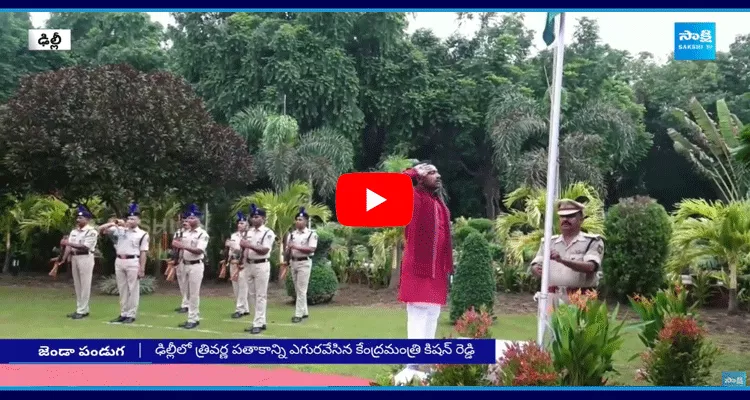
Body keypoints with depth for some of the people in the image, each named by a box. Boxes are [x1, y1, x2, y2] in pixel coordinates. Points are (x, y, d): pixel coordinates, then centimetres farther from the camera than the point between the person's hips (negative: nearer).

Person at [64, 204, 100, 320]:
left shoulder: (91, 231, -9)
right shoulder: (74, 231, 14)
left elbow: (85, 247, -18)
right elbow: (69, 246, 6)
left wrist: (69, 243, -20)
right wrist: (63, 258, -7)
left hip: (85, 258, -8)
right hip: (74, 257, 8)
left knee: (85, 285, -5)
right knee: (77, 285, 11)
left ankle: (82, 311, -4)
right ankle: (80, 309, 18)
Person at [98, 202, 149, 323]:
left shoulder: (142, 234, -2)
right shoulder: (119, 230, 9)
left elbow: (143, 253, -6)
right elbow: (101, 229, 10)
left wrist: (142, 269, -11)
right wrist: (114, 223, -2)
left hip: (133, 262, -5)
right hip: (119, 261, 5)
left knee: (133, 289, 0)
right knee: (122, 289, 11)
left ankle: (131, 315, 5)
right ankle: (123, 314, 18)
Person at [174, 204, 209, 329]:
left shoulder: (203, 234, -10)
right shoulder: (185, 233, 12)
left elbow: (199, 251, -21)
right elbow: (182, 248, 16)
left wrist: (183, 246, -28)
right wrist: (177, 245, -5)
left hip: (196, 266, -8)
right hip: (185, 265, 8)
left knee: (194, 293, -4)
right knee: (189, 293, 11)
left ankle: (193, 319, 1)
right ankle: (194, 317, 18)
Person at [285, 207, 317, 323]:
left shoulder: (311, 234, -7)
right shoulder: (292, 234, 11)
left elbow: (311, 249, -18)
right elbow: (288, 249, 11)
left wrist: (296, 247, -24)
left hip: (304, 263, -7)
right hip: (293, 262, 7)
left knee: (301, 290, -7)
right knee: (298, 290, 11)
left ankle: (299, 314, -5)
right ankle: (304, 312, 20)